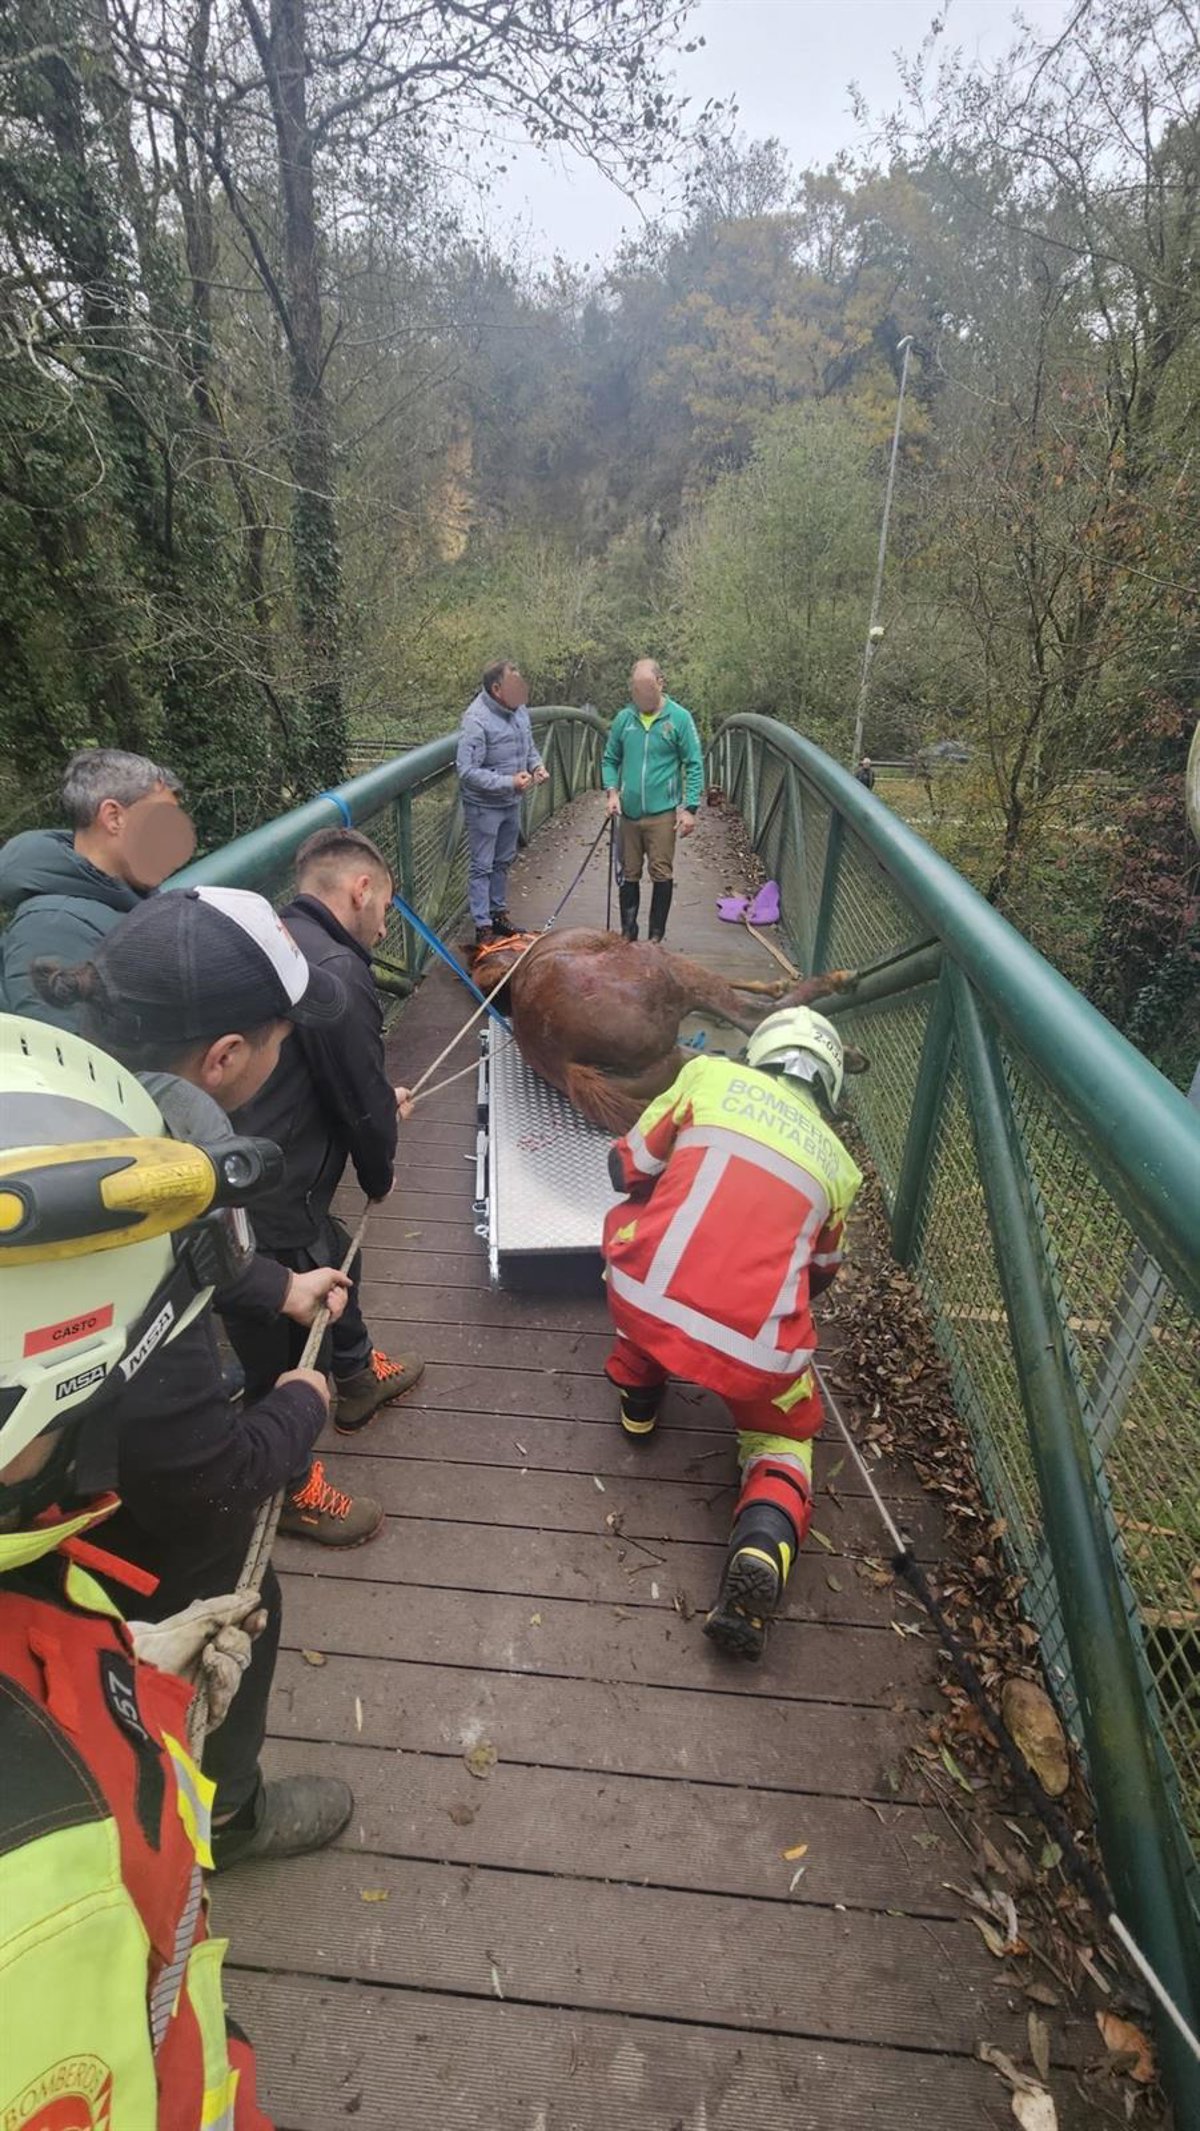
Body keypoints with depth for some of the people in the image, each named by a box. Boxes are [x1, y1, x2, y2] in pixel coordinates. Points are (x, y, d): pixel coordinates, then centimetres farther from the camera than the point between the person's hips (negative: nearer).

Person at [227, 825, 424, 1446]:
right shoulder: (337, 971, -21)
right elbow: (363, 1104, -14)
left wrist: (379, 1100, 30)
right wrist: (379, 1176, 7)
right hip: (271, 1211, -10)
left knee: (337, 1259, 32)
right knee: (281, 1368, 12)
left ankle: (357, 1377, 57)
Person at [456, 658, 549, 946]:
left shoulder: (518, 710, -1)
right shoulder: (476, 719, -24)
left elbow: (529, 746, 15)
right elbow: (467, 771, -26)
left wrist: (537, 765, -7)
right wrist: (509, 782, -30)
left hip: (512, 803, 8)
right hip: (484, 807, -8)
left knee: (503, 862, 20)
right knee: (482, 867, 3)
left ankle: (499, 913, 36)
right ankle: (483, 927, 11)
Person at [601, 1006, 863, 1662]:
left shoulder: (710, 1075, 12)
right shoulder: (837, 1161, 18)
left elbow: (628, 1169, 19)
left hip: (644, 1304, 0)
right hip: (757, 1349, 1)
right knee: (782, 1436, 29)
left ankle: (638, 1399, 35)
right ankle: (762, 1553, -1)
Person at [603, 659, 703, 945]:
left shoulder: (680, 718, -4)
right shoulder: (624, 718, 4)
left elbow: (694, 766, -4)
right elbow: (610, 759, 13)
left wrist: (690, 808, -9)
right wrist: (612, 791, -3)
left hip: (663, 812, -3)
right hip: (628, 812, 3)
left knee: (662, 875, -1)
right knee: (629, 875, 11)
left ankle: (656, 937, 11)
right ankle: (628, 934, 23)